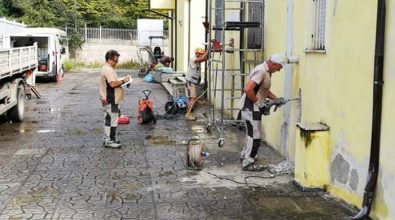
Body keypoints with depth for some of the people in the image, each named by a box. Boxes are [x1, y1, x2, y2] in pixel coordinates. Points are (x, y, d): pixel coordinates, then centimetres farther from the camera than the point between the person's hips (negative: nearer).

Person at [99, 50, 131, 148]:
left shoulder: (106, 68, 16)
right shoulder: (109, 70, -18)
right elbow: (113, 84, -27)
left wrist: (120, 81, 10)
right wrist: (123, 81, -16)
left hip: (107, 100, 11)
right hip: (111, 100, -11)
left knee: (108, 120, 16)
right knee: (113, 120, -5)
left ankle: (107, 140, 23)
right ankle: (110, 141, 0)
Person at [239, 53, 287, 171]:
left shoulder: (266, 71, 11)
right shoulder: (261, 71, -21)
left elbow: (264, 90, 23)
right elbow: (248, 89, -30)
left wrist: (276, 99, 12)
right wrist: (257, 101, -19)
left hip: (254, 107, 10)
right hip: (250, 107, -10)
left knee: (251, 134, 22)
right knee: (255, 136, -4)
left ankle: (245, 155, 37)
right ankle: (247, 163, 4)